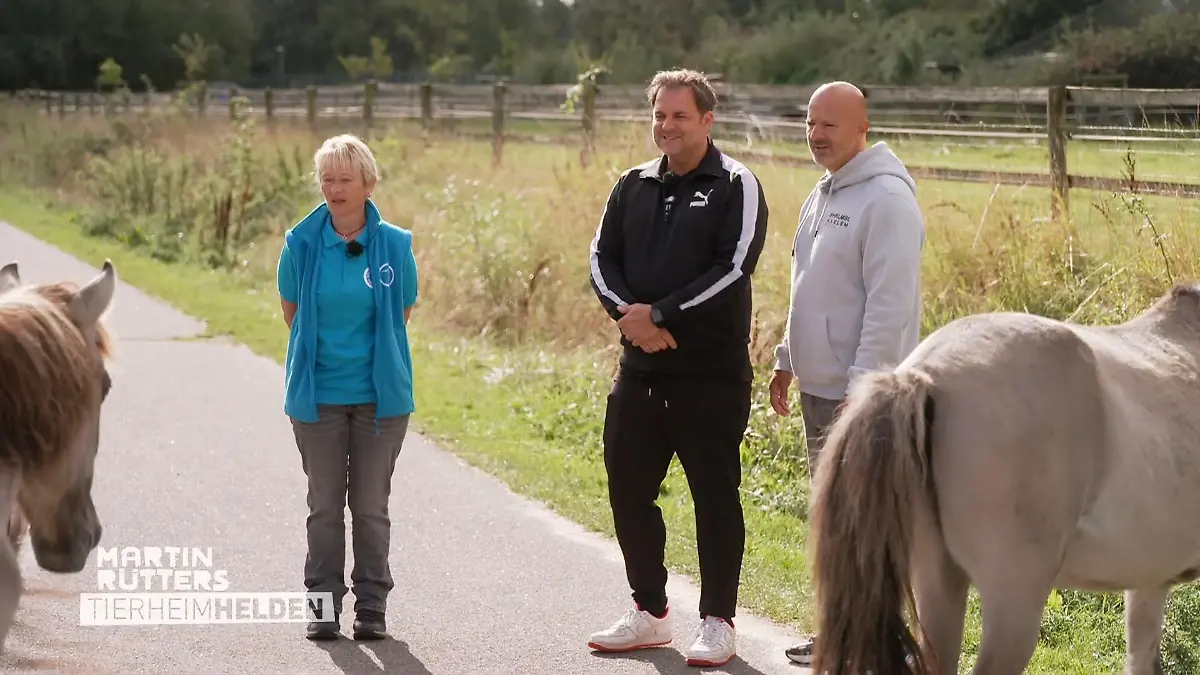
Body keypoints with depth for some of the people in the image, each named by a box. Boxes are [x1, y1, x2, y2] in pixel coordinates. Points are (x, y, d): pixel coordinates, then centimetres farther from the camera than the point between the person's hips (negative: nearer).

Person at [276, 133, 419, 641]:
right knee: (325, 505, 6)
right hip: (318, 394, 0)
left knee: (371, 505, 6)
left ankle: (372, 606, 14)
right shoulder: (302, 243, -3)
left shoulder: (395, 245, -4)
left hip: (379, 394, 0)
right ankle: (324, 605, 14)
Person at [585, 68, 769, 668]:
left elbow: (734, 268, -14)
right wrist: (628, 315, -10)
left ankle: (717, 622, 9)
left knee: (715, 495, 0)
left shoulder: (736, 186, -4)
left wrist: (661, 314, -16)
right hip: (639, 367, 6)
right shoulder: (634, 185, 13)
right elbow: (602, 257, 9)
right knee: (629, 489, 10)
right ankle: (649, 613, 23)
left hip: (712, 371, -6)